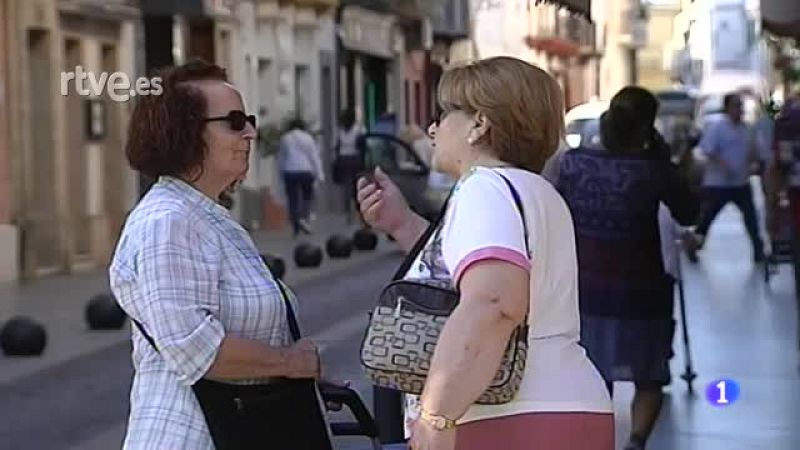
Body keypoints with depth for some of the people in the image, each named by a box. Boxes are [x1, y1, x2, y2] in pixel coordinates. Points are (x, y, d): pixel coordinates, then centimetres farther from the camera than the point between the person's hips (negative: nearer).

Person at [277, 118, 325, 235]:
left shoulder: (284, 139, 7)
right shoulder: (307, 138, 1)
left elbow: (281, 158, 9)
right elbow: (315, 157, -1)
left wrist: (282, 172, 16)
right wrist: (320, 175, 0)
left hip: (289, 172, 1)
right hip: (306, 171, -1)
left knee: (293, 199, 4)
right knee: (308, 197, 13)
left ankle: (296, 228, 3)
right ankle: (304, 218, -10)